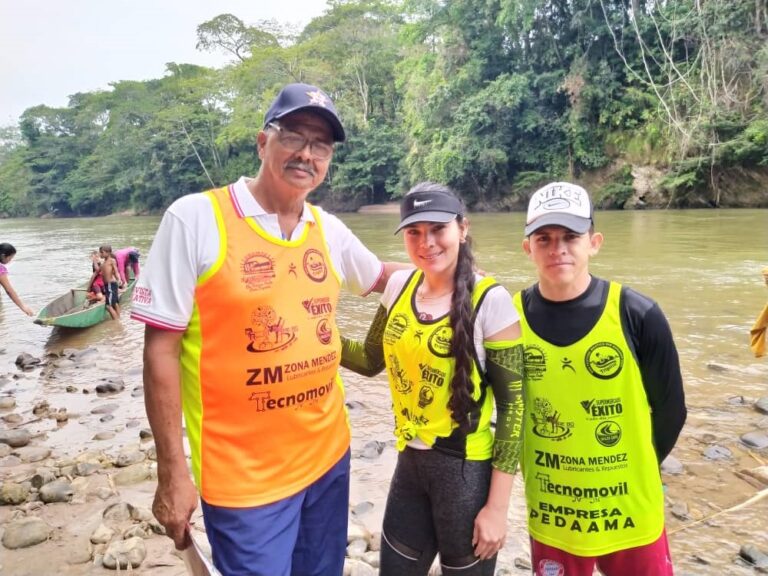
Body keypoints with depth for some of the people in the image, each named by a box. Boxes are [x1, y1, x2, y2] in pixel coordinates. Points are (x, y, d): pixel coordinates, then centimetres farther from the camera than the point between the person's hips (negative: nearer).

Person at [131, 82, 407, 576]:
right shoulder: (196, 218, -12)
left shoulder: (329, 229, 2)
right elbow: (161, 349, -12)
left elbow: (378, 276, 22)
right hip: (244, 477, -5)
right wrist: (172, 473, -12)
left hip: (329, 455, 6)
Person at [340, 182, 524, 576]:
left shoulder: (490, 300, -17)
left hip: (467, 470, -5)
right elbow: (371, 360, 10)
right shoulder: (400, 285, -1)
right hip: (410, 461, 5)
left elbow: (512, 404, -13)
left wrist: (497, 505, -11)